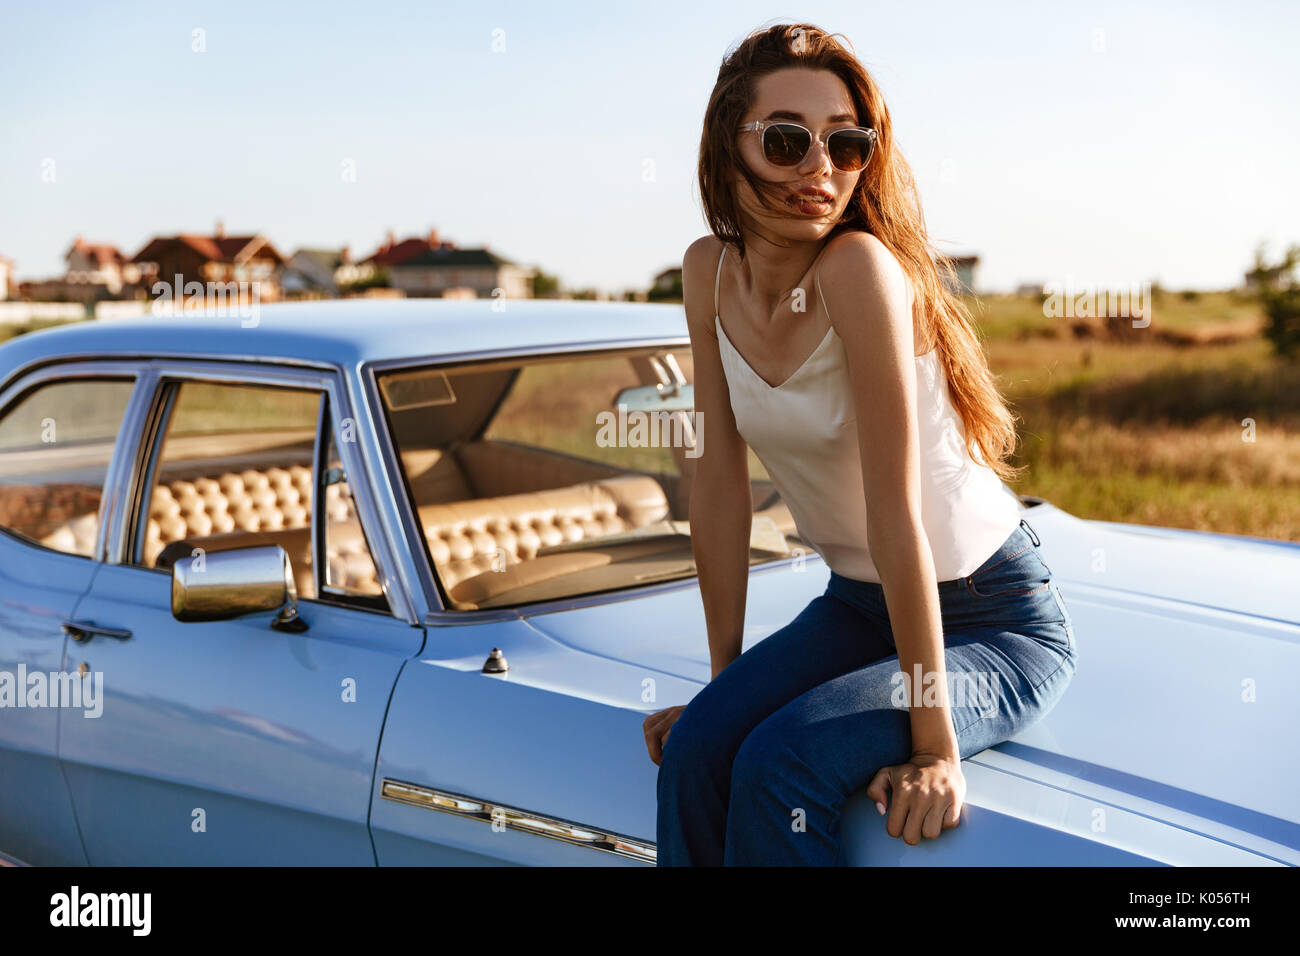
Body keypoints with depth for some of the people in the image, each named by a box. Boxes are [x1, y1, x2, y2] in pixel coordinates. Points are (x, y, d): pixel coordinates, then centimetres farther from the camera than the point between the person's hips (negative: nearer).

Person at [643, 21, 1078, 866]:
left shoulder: (861, 267, -27)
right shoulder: (711, 271, -7)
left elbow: (894, 510, -28)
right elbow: (721, 482, -3)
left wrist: (936, 744, -25)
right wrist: (726, 680, 0)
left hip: (992, 620, -5)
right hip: (859, 604, 5)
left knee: (780, 766, -26)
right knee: (697, 750, -19)